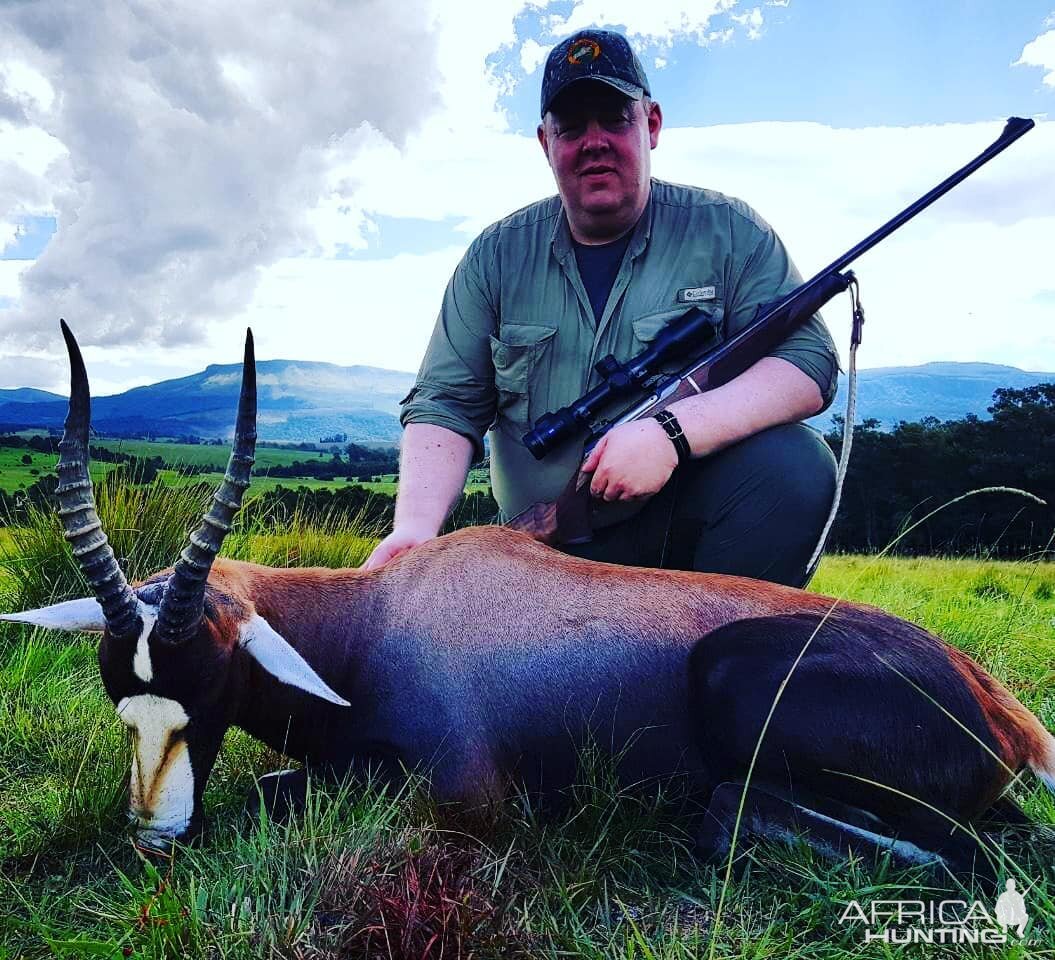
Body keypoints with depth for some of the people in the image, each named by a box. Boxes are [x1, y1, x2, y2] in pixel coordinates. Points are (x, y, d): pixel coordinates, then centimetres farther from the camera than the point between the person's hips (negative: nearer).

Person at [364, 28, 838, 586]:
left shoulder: (727, 233, 1)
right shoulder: (497, 256, 5)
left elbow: (810, 361, -9)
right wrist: (416, 525, -16)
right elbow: (446, 404, 3)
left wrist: (673, 433, -25)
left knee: (794, 464, -28)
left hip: (686, 524, -1)